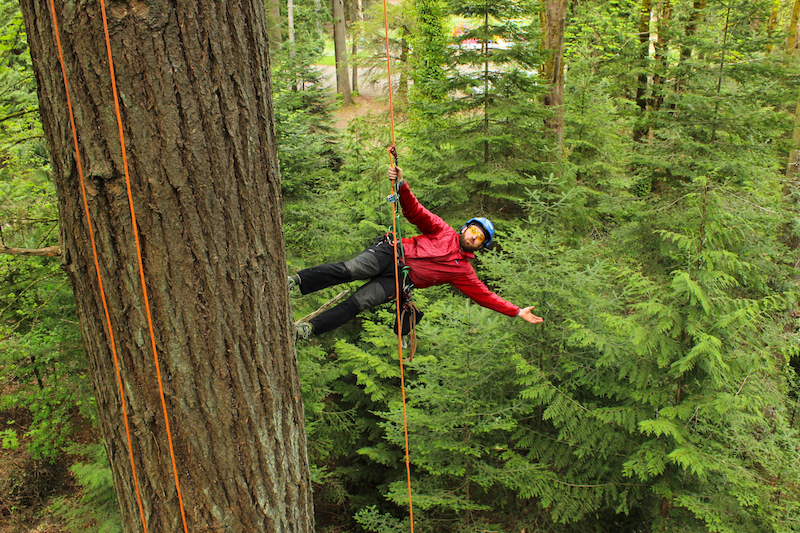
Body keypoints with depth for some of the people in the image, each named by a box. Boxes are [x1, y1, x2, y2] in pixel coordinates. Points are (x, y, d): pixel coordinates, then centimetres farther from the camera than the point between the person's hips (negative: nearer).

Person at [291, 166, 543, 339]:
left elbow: (486, 296, 17)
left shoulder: (464, 272, 17)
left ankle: (307, 329, -30)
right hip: (390, 253, 0)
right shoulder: (444, 232, 14)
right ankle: (294, 281, -30)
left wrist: (518, 312, 10)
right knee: (350, 269, -27)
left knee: (358, 303, -22)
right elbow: (415, 212, 4)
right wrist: (401, 185, -15)